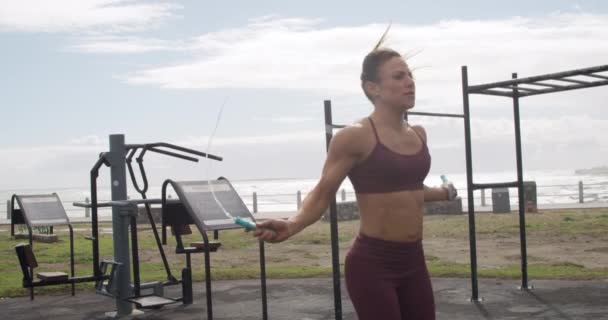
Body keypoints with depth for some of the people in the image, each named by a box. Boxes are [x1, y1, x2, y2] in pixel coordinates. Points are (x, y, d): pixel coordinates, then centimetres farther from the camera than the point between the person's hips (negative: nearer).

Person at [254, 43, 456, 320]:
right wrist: (291, 225, -31)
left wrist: (444, 193, 44)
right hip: (372, 263, -7)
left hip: (413, 260, 7)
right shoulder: (356, 137, -12)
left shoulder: (418, 134, 9)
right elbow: (322, 194, -12)